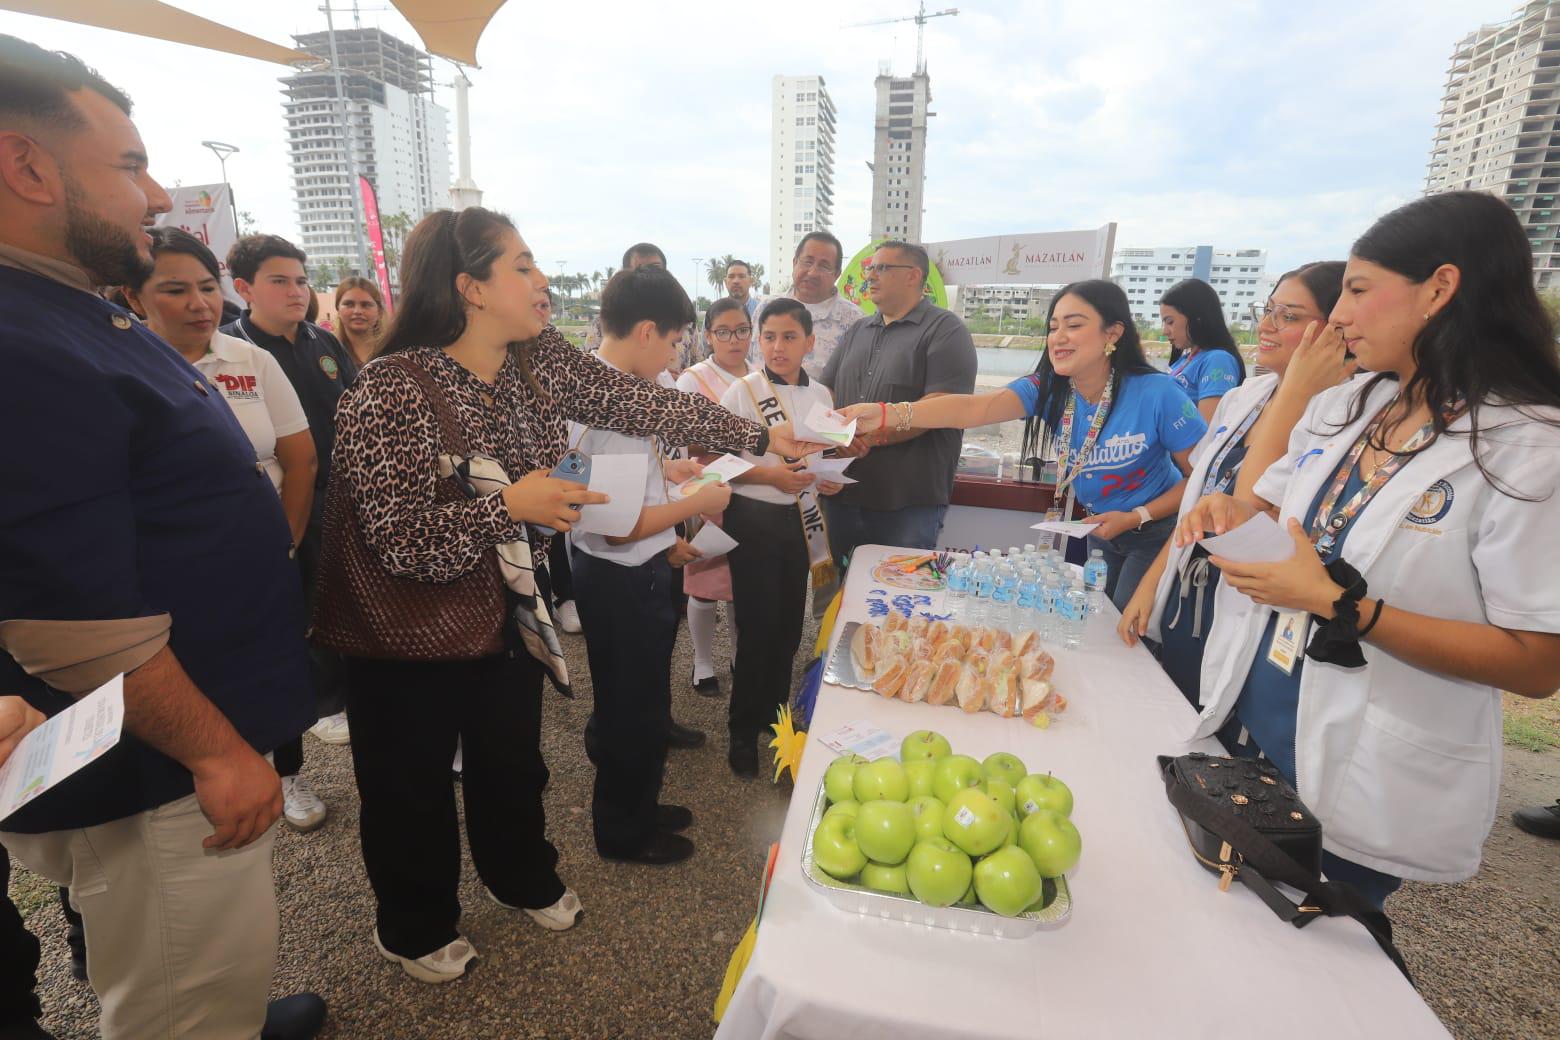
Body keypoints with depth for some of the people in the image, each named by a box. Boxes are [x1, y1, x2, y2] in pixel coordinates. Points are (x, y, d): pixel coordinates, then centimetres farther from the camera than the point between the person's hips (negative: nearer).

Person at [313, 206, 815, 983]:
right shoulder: (390, 391, -24)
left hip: (511, 612, 6)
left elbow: (639, 405, -6)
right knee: (414, 789, 16)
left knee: (515, 762, 23)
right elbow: (397, 538, -26)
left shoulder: (542, 360, -5)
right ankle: (414, 929, 44)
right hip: (410, 635, -5)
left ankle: (521, 878, 52)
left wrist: (760, 436, -9)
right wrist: (510, 505, -36)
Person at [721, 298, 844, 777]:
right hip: (754, 519, -5)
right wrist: (769, 475, -23)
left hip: (801, 518, 5)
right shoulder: (741, 392, -10)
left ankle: (775, 713, 34)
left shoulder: (820, 394, 4)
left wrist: (830, 479, -3)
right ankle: (743, 731, 20)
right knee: (758, 628, 1)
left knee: (789, 626, 13)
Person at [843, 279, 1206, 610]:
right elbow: (973, 408, -34)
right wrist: (888, 414, -49)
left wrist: (1137, 517, -25)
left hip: (1155, 532, -4)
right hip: (1099, 530, 4)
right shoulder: (1047, 389, -17)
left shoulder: (1157, 394, -25)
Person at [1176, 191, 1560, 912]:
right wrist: (1228, 513, -9)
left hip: (1362, 793, -6)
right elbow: (1264, 507, 14)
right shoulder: (1343, 406, 2)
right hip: (1244, 725, 6)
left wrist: (1339, 605, -27)